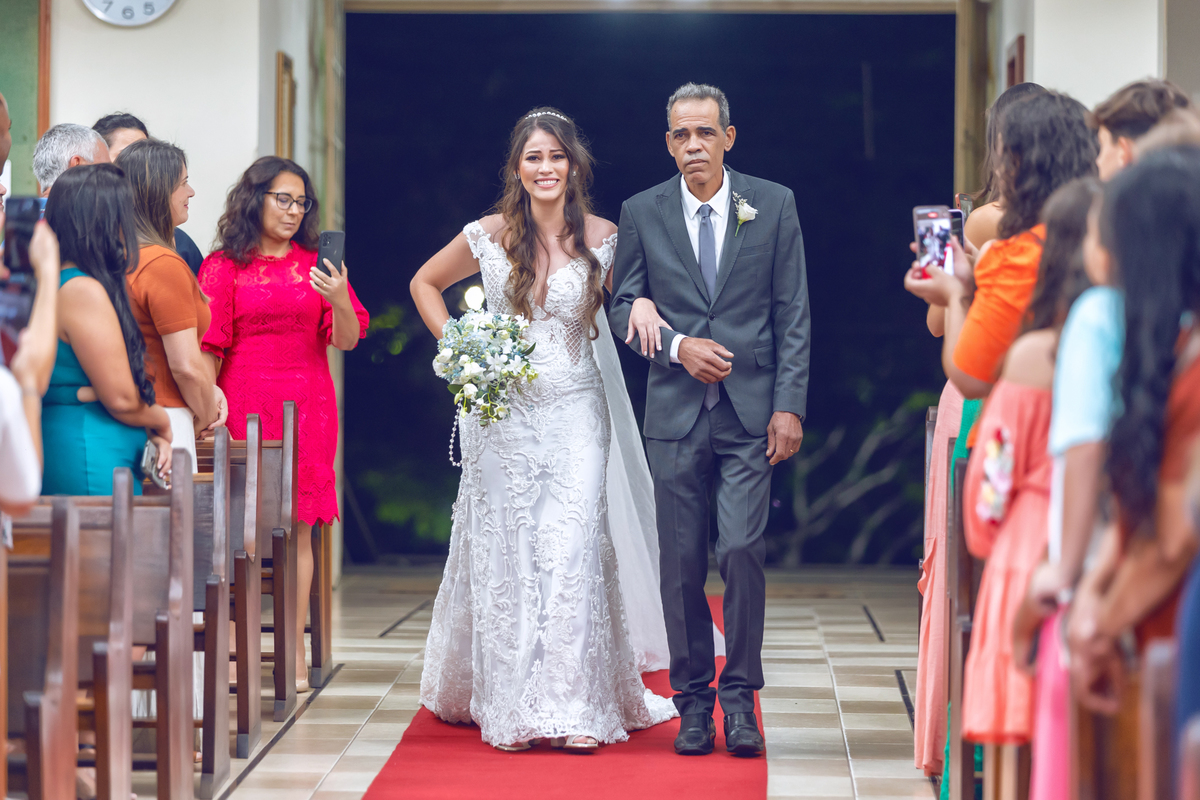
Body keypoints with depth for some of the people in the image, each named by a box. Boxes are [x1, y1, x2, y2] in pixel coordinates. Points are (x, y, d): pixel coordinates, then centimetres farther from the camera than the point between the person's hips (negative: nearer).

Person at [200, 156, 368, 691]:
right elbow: (208, 346, 3)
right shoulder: (224, 266, 5)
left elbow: (348, 340, 6)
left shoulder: (317, 265, 12)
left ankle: (293, 654, 1)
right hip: (243, 406, -2)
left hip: (306, 407, 2)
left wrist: (339, 300, -13)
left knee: (297, 529, 0)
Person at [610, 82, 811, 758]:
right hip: (676, 409, 1)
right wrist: (677, 346, -8)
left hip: (752, 410, -1)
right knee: (683, 562, 3)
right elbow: (624, 305, 10)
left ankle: (740, 694, 4)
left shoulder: (774, 205, 3)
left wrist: (790, 404, -5)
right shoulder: (643, 213, 6)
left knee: (743, 550, -11)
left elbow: (794, 314, 2)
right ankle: (694, 699, 14)